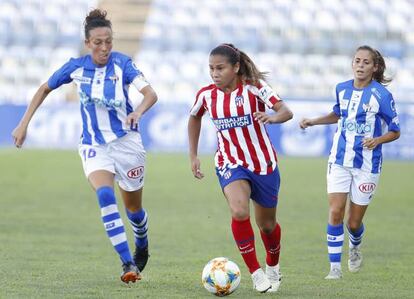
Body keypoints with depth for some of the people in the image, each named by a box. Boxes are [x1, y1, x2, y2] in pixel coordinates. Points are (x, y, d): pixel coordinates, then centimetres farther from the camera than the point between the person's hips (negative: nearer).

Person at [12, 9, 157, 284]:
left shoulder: (122, 63, -14)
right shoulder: (76, 67, -7)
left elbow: (151, 94, -24)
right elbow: (45, 89, 8)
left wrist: (137, 113, -45)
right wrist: (24, 124, 5)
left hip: (126, 141, -1)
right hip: (94, 145, 1)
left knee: (134, 207, 12)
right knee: (105, 195, -26)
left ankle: (142, 248, 46)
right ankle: (128, 263, -29)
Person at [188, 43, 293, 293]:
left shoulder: (254, 87, -13)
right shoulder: (207, 95, -4)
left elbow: (286, 111, -23)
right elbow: (194, 118, 17)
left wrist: (273, 117, -46)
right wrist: (194, 156, 15)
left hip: (263, 163, -1)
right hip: (230, 164, 1)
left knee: (267, 223, 13)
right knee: (239, 211, -28)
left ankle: (273, 267, 44)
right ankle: (256, 273, -16)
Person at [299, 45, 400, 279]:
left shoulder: (382, 95, -11)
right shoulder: (342, 89, 3)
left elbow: (395, 132, -3)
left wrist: (377, 140, -22)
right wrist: (313, 121, 13)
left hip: (367, 165, -3)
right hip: (340, 161, 3)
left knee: (354, 222, 4)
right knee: (335, 212, -12)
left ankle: (355, 246, 39)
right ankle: (335, 267, -4)